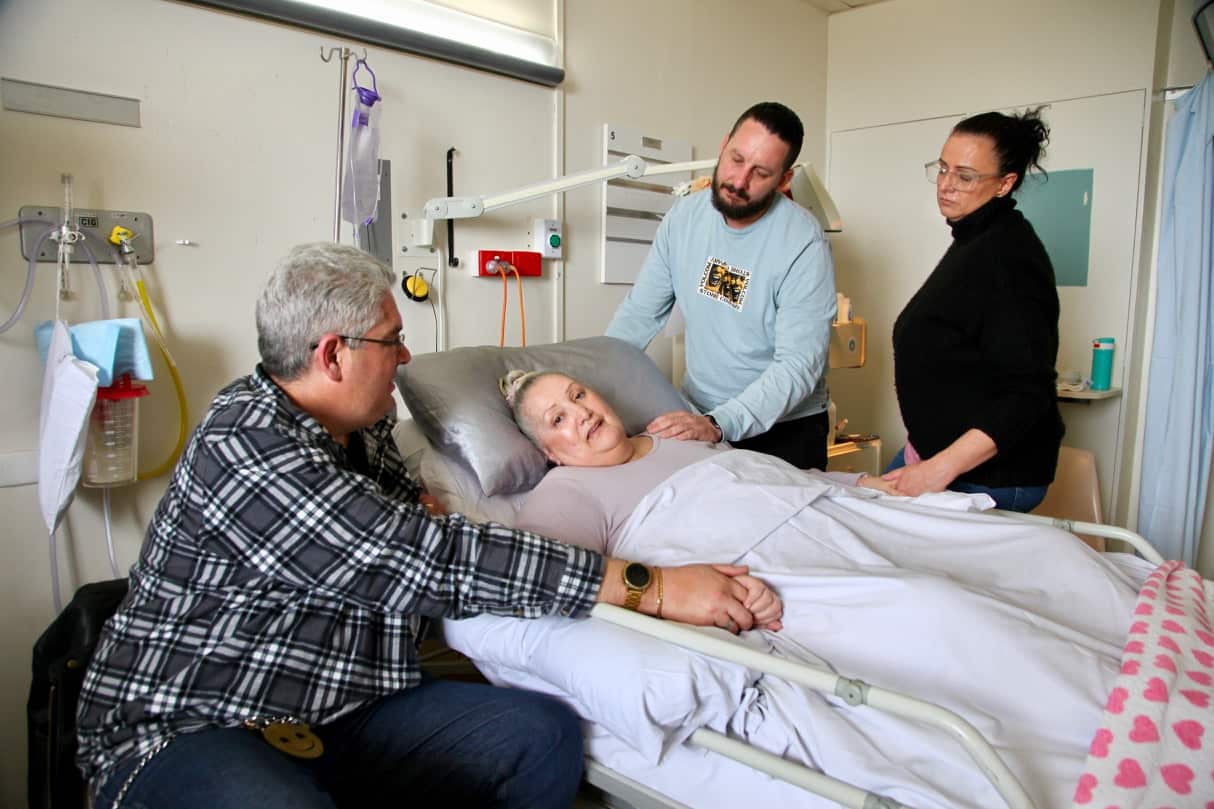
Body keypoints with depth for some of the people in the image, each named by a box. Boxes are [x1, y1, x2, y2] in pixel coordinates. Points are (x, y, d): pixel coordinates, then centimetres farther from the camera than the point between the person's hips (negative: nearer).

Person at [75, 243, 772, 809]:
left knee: (544, 736, -13)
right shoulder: (244, 444, -20)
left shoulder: (364, 429, 8)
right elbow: (424, 562, -29)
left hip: (345, 713, 7)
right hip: (186, 729, -7)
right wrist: (650, 587, -28)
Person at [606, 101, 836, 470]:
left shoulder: (803, 243, -19)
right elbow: (639, 312, 2)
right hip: (696, 416, 4)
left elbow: (798, 366, -24)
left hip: (785, 430, -3)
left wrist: (718, 425, -35)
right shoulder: (684, 217, -4)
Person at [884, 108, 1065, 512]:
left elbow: (1026, 395, -25)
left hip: (987, 477, -9)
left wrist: (940, 468, -30)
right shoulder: (974, 241, 12)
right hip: (935, 451, 9)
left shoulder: (1008, 256, -19)